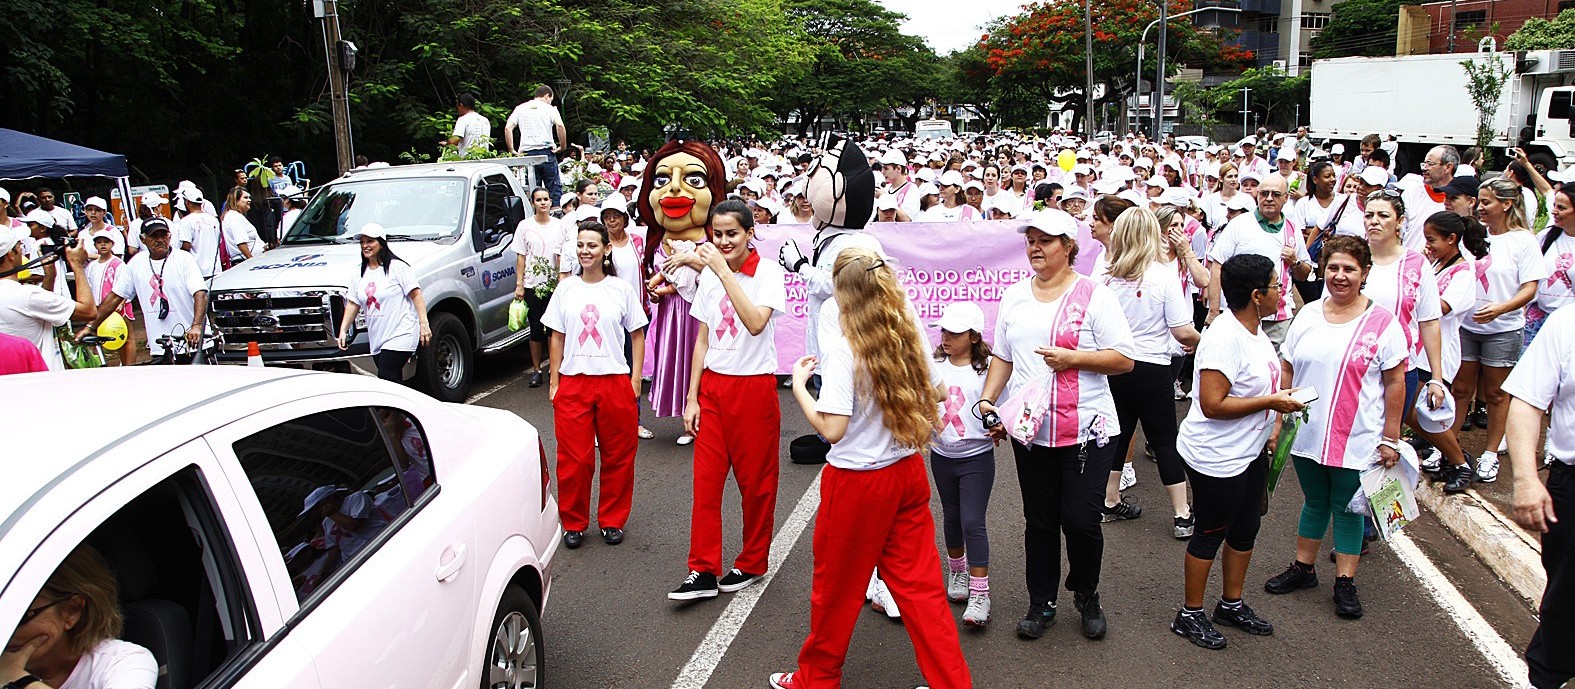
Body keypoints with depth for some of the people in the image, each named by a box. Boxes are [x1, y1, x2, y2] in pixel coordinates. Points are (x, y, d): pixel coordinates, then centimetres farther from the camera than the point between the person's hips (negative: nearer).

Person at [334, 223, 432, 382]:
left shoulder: (397, 267, -6)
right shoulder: (361, 274, 14)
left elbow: (416, 295, -9)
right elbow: (353, 303, 18)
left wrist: (424, 324, -16)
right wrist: (343, 330, 10)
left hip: (400, 337, -7)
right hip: (376, 341, 7)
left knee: (386, 379, -16)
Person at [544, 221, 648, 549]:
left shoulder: (622, 289, 1)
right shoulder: (565, 289, 6)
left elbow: (637, 336, 5)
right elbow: (557, 338, 10)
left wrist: (635, 380, -2)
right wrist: (554, 382, 5)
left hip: (615, 381, -1)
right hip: (573, 382, 1)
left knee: (617, 457, 6)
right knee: (573, 458, 3)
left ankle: (612, 521, 21)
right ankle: (574, 523, 18)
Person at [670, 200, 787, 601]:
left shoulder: (768, 272, -9)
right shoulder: (709, 275, 7)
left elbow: (756, 323, -27)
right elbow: (703, 340, 11)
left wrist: (724, 272, -28)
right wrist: (692, 398, 8)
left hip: (753, 387, -5)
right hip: (713, 386, 5)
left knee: (756, 481, 7)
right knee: (705, 481, 3)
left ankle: (752, 564, 23)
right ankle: (703, 572, 10)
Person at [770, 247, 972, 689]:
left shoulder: (841, 347, -20)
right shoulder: (908, 336, -1)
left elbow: (832, 429, -22)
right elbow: (932, 397, 10)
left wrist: (799, 384, -10)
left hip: (857, 482, -6)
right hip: (908, 472, 6)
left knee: (836, 587, 13)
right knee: (919, 585, 14)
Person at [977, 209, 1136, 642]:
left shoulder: (1094, 295, -4)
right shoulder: (1014, 298, 11)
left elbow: (1124, 360, -7)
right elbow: (1002, 358, 16)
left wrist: (1073, 357, -18)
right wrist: (988, 400, 3)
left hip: (1087, 431, -4)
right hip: (1029, 429, 4)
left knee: (1081, 521, -2)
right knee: (1039, 522, 11)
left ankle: (1087, 596, 25)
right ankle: (1041, 603, 27)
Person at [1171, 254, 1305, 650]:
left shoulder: (1255, 330, 5)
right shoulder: (1224, 338, -26)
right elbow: (1213, 404, -30)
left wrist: (1273, 425, 16)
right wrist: (1272, 402, -24)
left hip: (1250, 452, 9)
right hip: (1216, 457, -9)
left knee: (1245, 530, 19)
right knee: (1210, 533, 4)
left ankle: (1232, 605, 38)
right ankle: (1189, 615, 21)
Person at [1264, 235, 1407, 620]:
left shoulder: (1382, 322, -8)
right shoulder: (1308, 315, 4)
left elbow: (1395, 383, -6)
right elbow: (1287, 371, 9)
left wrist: (1390, 439, -7)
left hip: (1357, 440, -3)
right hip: (1307, 434, 4)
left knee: (1347, 509, 8)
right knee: (1315, 503, 17)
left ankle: (1345, 583, 20)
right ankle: (1303, 569, 31)